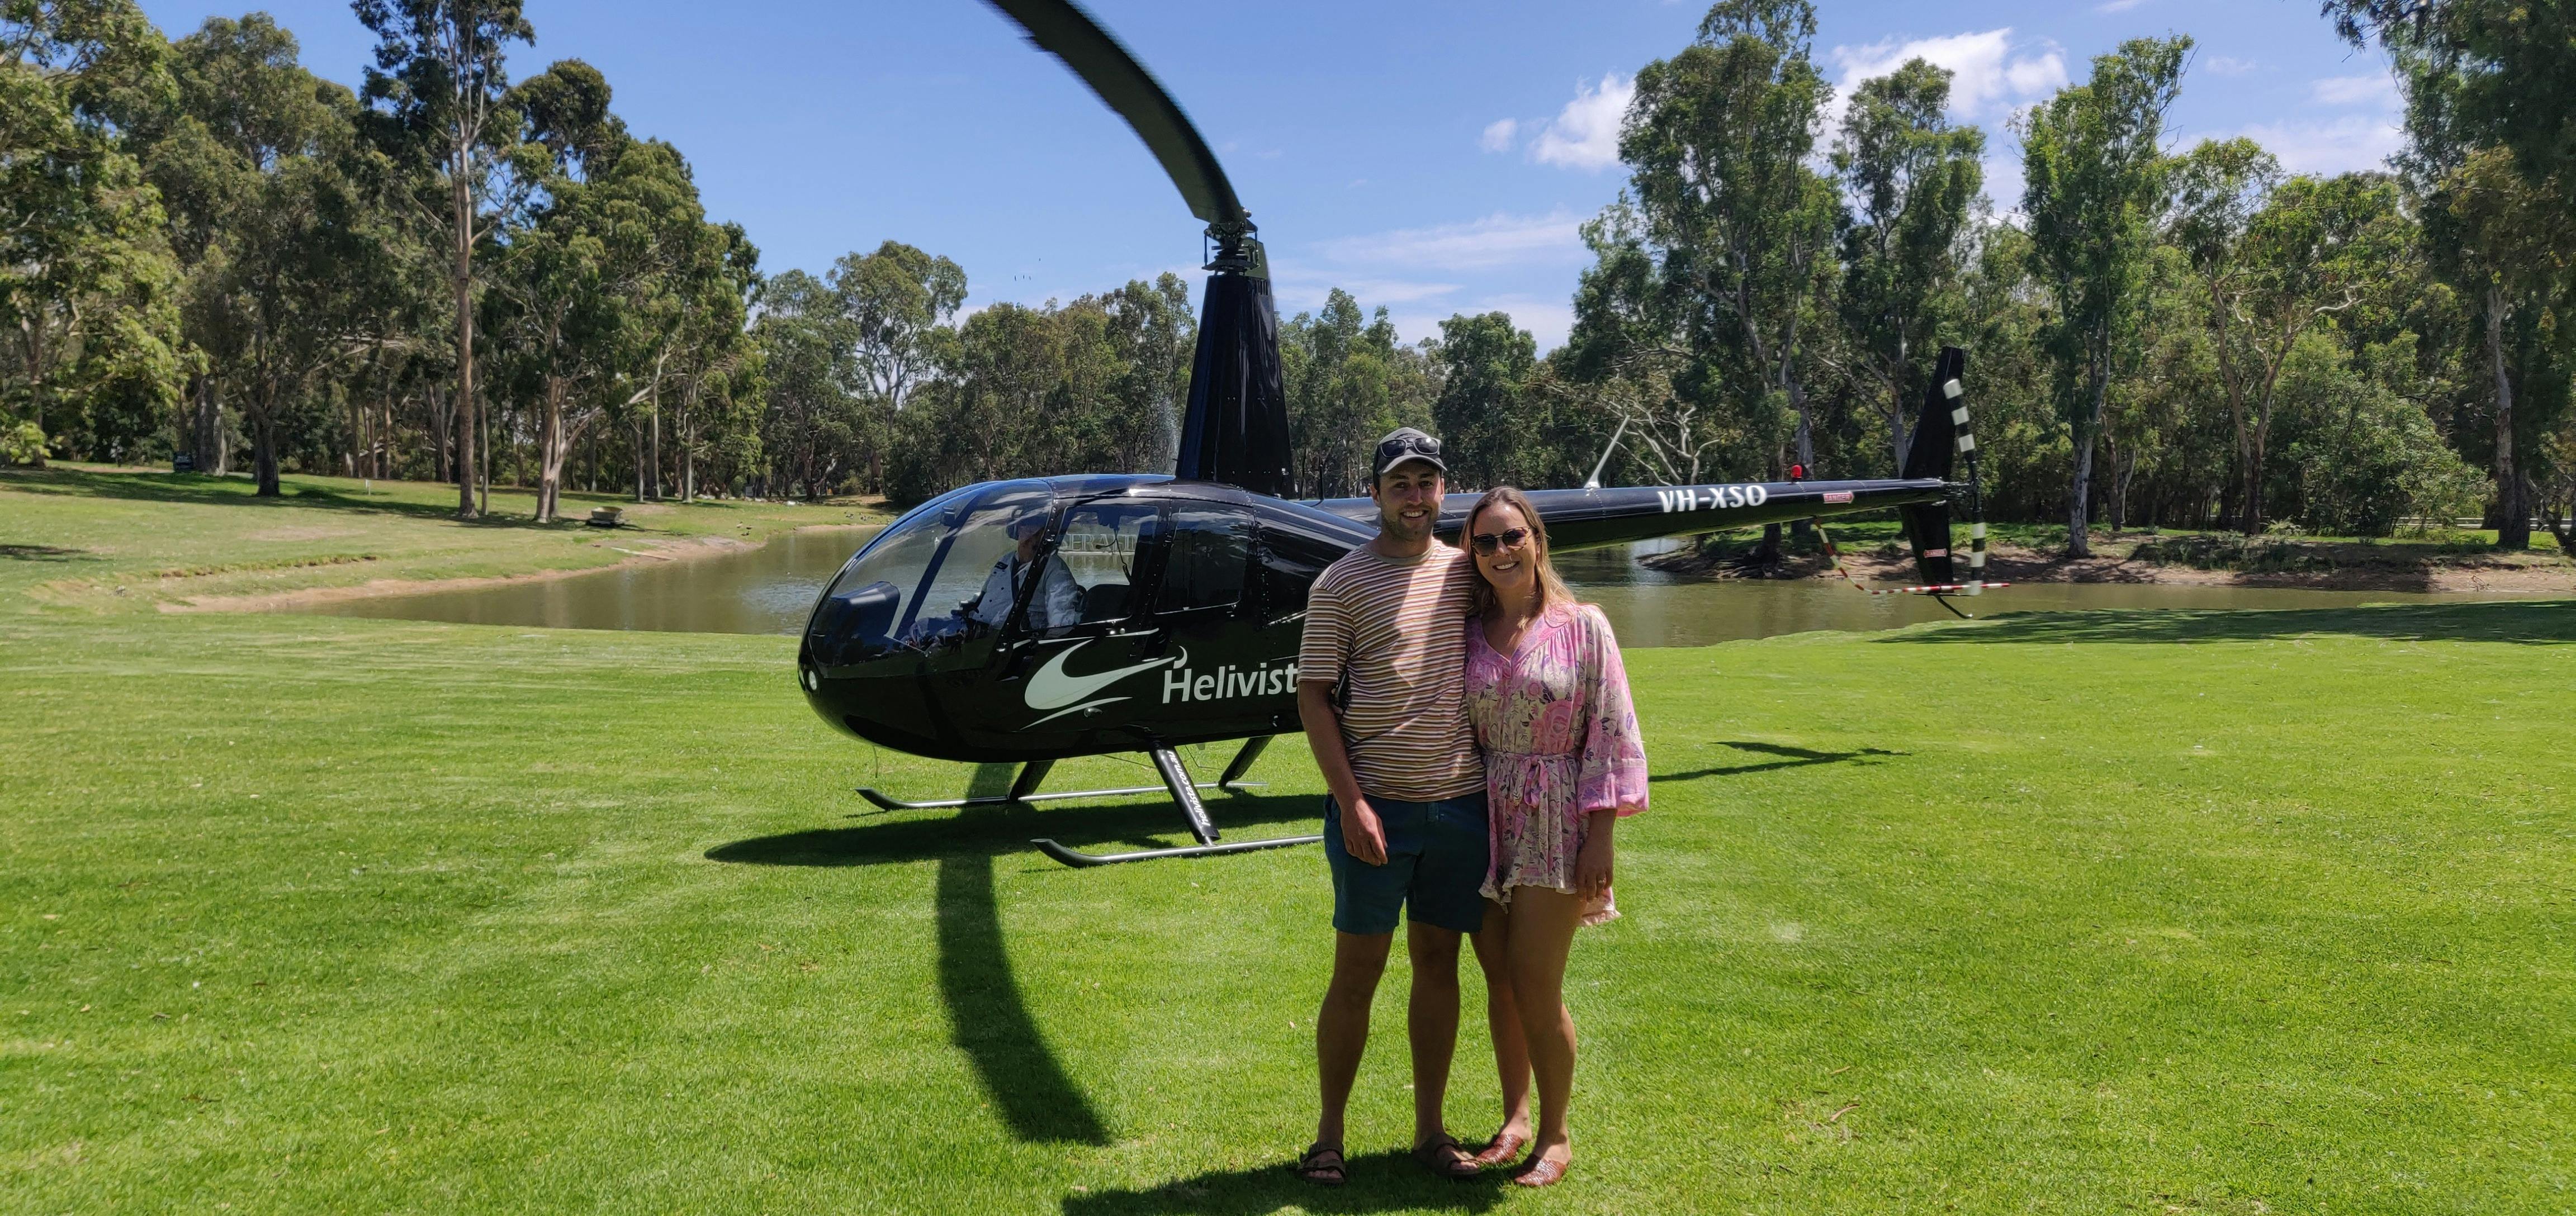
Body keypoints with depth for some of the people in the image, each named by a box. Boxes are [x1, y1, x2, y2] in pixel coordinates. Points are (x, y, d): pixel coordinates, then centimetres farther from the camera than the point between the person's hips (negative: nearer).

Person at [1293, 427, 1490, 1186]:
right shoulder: (1342, 584, -4)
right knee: (1357, 971, 2)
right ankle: (1329, 1136, 16)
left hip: (1461, 804, 4)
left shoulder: (1466, 573, 9)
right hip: (1378, 807, -4)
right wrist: (1350, 802, -13)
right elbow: (1313, 698, -5)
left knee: (1438, 962, 11)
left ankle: (1430, 1130, 23)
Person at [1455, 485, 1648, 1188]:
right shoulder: (1467, 634, 4)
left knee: (1535, 985, -4)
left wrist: (1601, 838, -10)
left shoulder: (1583, 627, -5)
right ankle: (1515, 1118, 28)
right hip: (1484, 819, 4)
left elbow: (1611, 736, -6)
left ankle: (1556, 1135, 15)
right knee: (1499, 981, 10)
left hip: (1555, 822, -4)